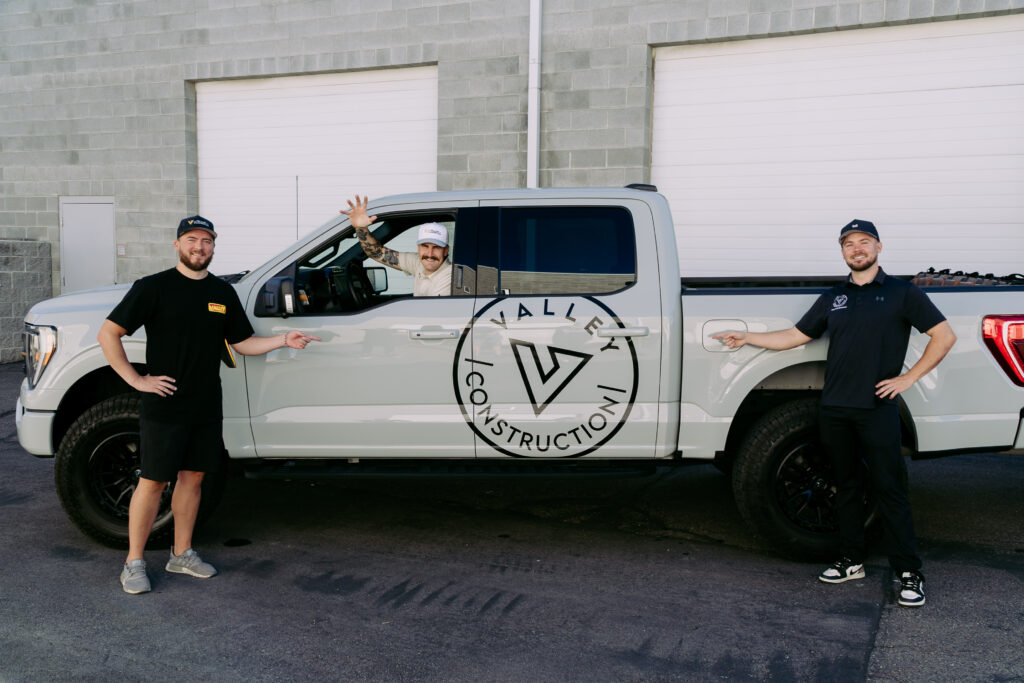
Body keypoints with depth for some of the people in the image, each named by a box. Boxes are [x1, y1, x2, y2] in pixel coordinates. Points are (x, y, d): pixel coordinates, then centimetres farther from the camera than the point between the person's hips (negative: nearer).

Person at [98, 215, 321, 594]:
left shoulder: (223, 293, 10)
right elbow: (108, 334, -6)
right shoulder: (154, 287, -6)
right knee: (153, 481, -1)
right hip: (164, 406, -5)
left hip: (206, 407, 5)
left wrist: (283, 340, -1)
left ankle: (182, 554, 25)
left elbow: (243, 343, 14)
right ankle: (134, 563, 11)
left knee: (192, 477, 12)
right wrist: (136, 380, -12)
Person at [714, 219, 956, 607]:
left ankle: (909, 574, 4)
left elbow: (944, 336, 0)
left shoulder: (901, 293, 1)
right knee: (847, 487, 12)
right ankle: (852, 561, 22)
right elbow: (796, 336, 19)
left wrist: (908, 378, -6)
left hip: (877, 408, -4)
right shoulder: (833, 298, 15)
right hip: (835, 408, 5)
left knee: (890, 489, -3)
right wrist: (747, 338, 15)